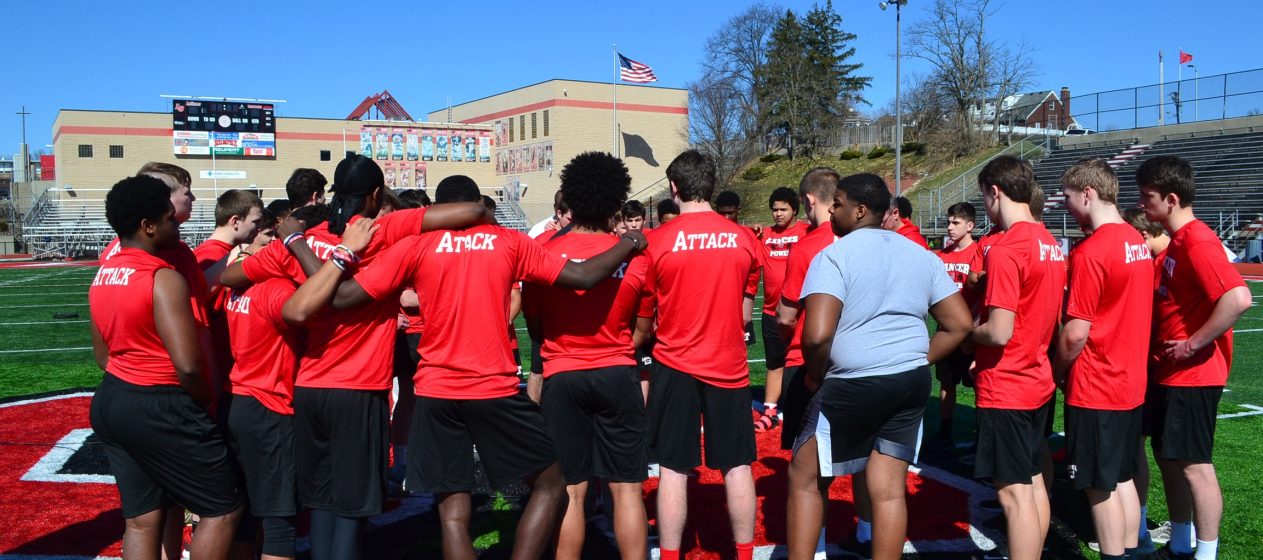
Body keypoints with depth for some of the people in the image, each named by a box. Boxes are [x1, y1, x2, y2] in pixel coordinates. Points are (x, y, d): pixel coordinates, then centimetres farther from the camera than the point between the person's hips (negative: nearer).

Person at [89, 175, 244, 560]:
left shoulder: (102, 276, 10)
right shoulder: (163, 278, -19)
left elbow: (102, 354, 17)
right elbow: (188, 366, -24)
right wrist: (207, 400, -7)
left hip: (111, 403, 9)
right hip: (161, 409, -9)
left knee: (142, 518, 15)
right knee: (223, 509, 3)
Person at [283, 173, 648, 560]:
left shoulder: (415, 246, 4)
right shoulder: (510, 242, 5)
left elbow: (342, 297, -1)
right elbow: (583, 276, 3)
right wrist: (629, 243, 18)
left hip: (436, 393, 2)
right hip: (495, 390, -1)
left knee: (453, 512, 8)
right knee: (551, 482, 16)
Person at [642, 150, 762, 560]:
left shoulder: (657, 241, -8)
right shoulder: (745, 239, -1)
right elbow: (744, 315, 6)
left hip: (675, 365, -2)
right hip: (729, 366, 2)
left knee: (673, 469, 5)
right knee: (738, 467, 10)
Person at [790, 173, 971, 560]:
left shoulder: (833, 255, -10)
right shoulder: (921, 255, 10)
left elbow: (817, 335, -22)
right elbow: (959, 324, 11)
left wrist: (815, 376, -3)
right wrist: (915, 362, 14)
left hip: (853, 385, -6)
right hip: (913, 383, 6)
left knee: (804, 475, 11)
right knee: (889, 488, 10)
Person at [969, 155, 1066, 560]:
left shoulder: (1005, 250, -20)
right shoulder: (1050, 244, 7)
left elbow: (999, 332, -23)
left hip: (1006, 389, -9)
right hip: (1038, 382, 9)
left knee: (1014, 493, -2)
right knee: (1034, 482, 17)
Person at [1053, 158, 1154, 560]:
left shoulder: (1091, 251, -20)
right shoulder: (1138, 242, 6)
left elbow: (1075, 333, -20)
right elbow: (1127, 311, 13)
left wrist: (1056, 372, -3)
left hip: (1095, 389, -8)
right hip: (1131, 383, 8)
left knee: (1100, 486, 3)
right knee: (1123, 477, 17)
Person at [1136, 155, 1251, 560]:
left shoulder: (1197, 242, -19)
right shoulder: (1176, 241, 11)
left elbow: (1238, 298, -31)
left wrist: (1193, 344, -24)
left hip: (1192, 373, -10)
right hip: (1168, 371, 10)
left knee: (1194, 463, -1)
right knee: (1166, 456, 16)